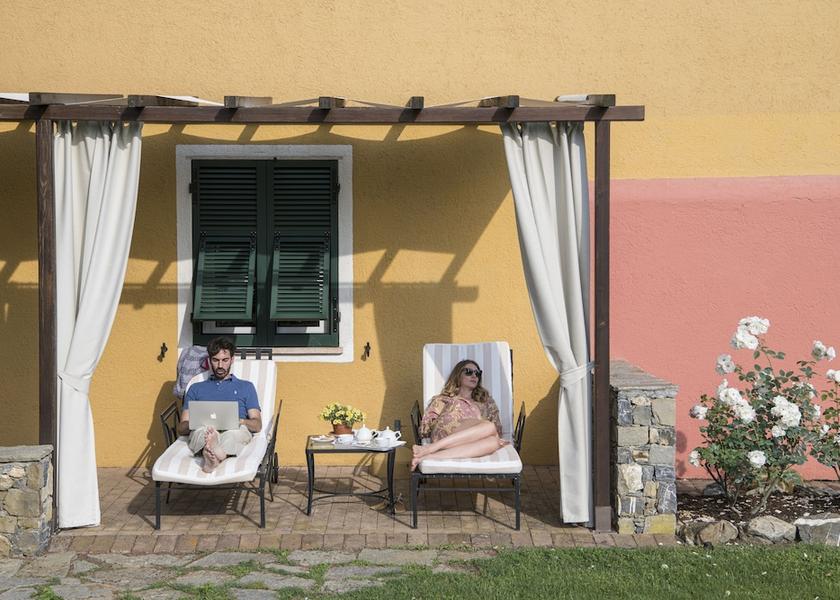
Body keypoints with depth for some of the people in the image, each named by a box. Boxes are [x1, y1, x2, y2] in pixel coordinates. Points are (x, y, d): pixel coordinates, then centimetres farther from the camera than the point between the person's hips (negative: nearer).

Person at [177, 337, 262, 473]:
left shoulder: (246, 387, 28)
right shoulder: (196, 388, 31)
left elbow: (257, 425, 16)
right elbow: (181, 427, 20)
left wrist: (240, 421, -8)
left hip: (234, 432, 0)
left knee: (237, 430, -38)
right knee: (203, 428, -37)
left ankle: (210, 454, -67)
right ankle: (215, 455, -70)